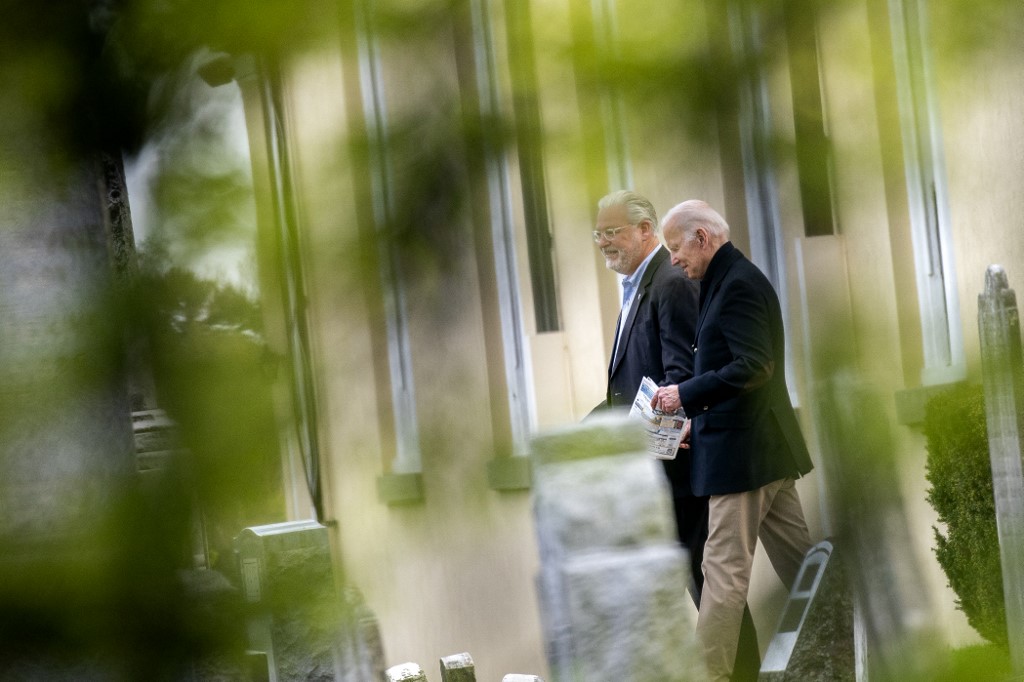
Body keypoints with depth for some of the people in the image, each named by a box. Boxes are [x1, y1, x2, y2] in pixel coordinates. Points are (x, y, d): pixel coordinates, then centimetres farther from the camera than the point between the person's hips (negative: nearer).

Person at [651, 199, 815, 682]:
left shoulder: (736, 284, -14)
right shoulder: (734, 280, 16)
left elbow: (753, 367, -23)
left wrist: (686, 394, -18)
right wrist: (697, 418, 12)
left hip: (741, 452, -10)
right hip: (766, 444, 10)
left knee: (725, 568, -6)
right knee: (797, 563, 12)